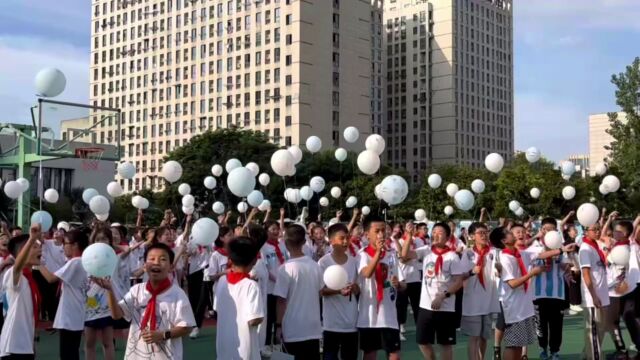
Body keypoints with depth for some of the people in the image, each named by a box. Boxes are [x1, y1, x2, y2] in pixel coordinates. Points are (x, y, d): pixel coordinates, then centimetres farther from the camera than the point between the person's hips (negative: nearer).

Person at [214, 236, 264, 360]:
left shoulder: (222, 281, -1)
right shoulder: (251, 285, -19)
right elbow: (254, 320, -22)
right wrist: (261, 316, -2)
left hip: (224, 346, 6)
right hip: (244, 349, -6)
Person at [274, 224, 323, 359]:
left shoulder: (286, 268, -14)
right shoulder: (315, 266, 1)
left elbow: (281, 300, -13)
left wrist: (278, 325, -4)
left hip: (293, 330, -5)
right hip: (313, 328, 5)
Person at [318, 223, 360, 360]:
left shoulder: (354, 261, 5)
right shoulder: (324, 262, -7)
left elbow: (359, 289, 10)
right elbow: (321, 290, -8)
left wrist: (355, 288, -14)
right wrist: (338, 291, -25)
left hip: (351, 319, 4)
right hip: (332, 320, -4)